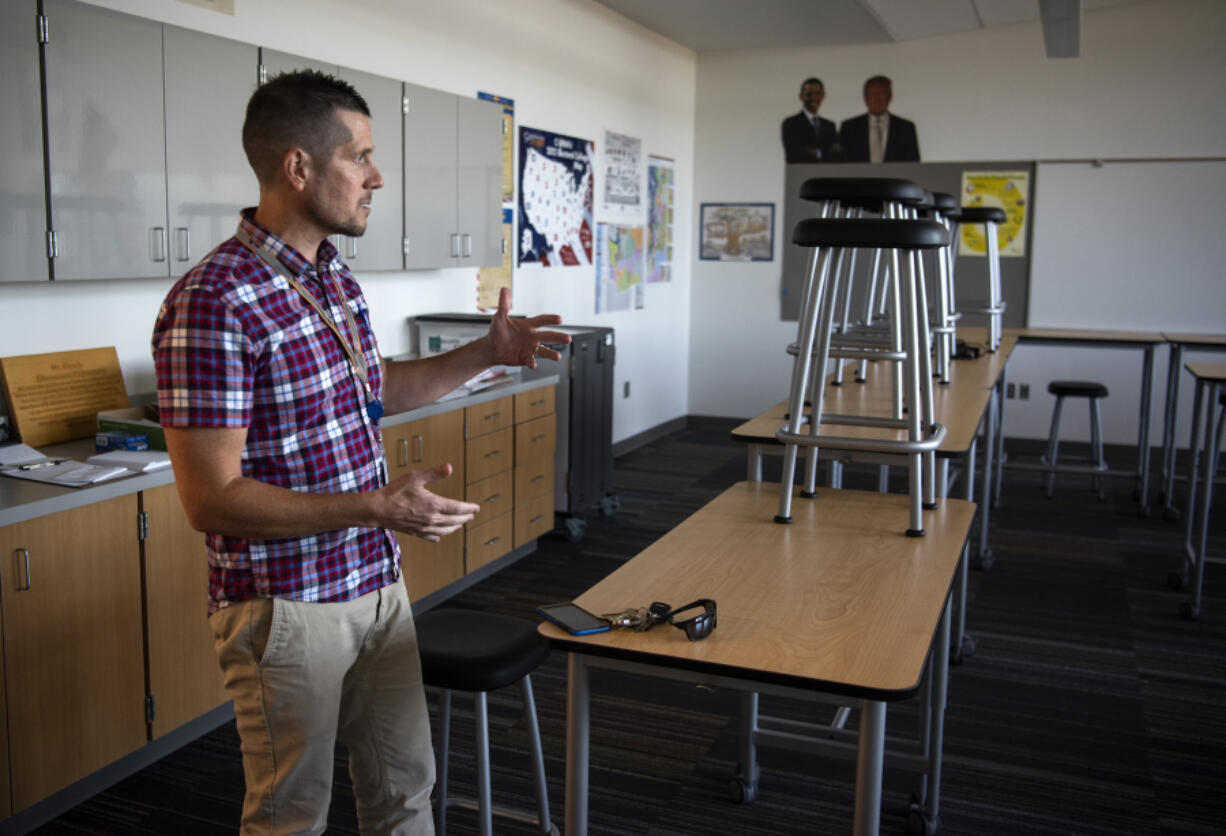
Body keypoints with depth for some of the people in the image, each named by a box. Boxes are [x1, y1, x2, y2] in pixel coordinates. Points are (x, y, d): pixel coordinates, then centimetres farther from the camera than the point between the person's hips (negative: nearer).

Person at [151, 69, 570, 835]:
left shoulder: (335, 276, 5)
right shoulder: (213, 303, -22)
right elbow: (211, 498, -23)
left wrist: (487, 354, 8)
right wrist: (378, 506, -28)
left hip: (378, 587, 8)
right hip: (286, 608, -8)